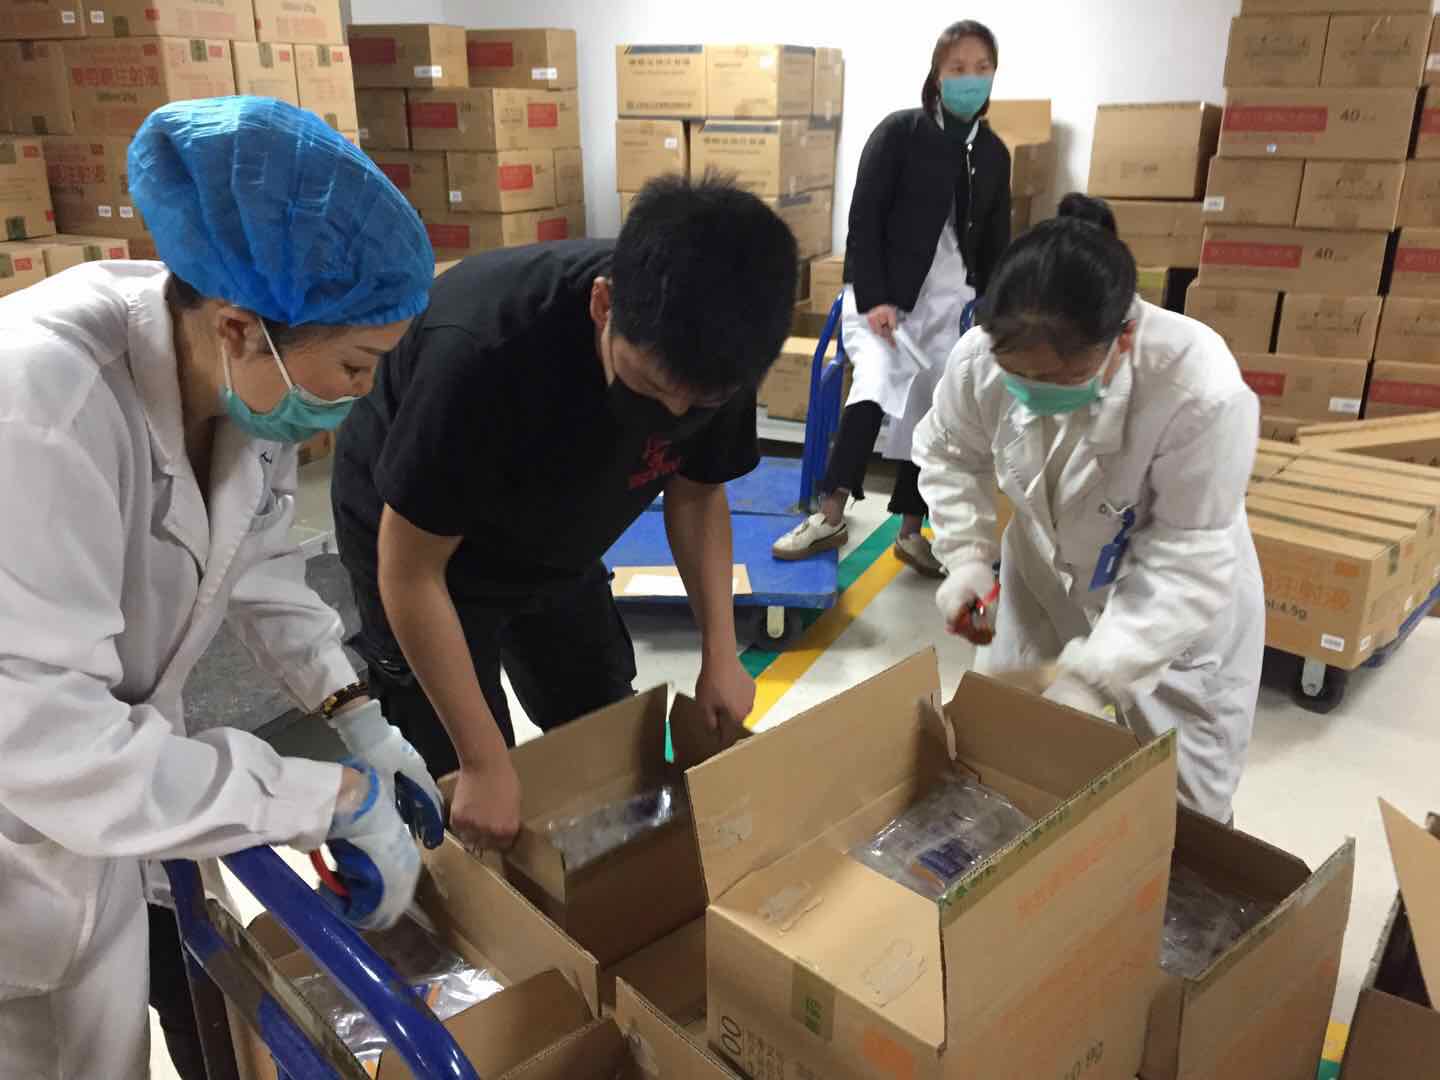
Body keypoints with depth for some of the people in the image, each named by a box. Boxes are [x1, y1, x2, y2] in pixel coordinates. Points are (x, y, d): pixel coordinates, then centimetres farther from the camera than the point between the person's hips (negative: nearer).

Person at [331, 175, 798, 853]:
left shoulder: (707, 355, -24)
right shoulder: (483, 351, -41)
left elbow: (697, 494, -3)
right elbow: (411, 574, -29)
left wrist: (719, 652, -10)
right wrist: (485, 764, -25)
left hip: (554, 545, 5)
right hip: (416, 537, -5)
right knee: (466, 811, -5)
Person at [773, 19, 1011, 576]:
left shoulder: (994, 153, 10)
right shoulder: (900, 132, -5)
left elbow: (996, 240, 15)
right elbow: (863, 220, -9)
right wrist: (872, 300, -17)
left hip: (951, 303, 5)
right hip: (884, 297, -5)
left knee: (929, 415, 6)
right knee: (876, 389, -26)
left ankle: (911, 531, 19)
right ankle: (831, 518, -18)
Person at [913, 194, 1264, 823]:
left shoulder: (1200, 389, -37)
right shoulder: (977, 358, -26)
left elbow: (1189, 561, -30)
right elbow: (949, 454, -3)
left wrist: (1091, 678, -34)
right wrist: (968, 556, -17)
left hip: (1181, 602, -3)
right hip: (1044, 577, 3)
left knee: (1186, 803, 9)